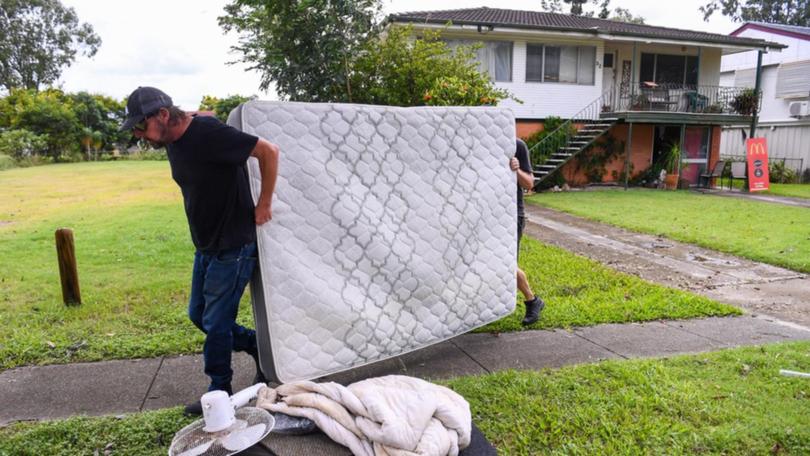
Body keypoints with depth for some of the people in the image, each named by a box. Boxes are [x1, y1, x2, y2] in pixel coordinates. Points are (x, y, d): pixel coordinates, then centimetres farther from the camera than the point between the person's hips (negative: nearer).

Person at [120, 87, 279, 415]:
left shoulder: (208, 133, -22)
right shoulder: (172, 142, 5)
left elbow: (268, 151, -20)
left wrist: (264, 204, -15)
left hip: (233, 247, -9)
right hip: (205, 246, 9)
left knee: (215, 323, 2)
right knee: (198, 315, 16)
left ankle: (219, 392, 22)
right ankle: (259, 348, 31)